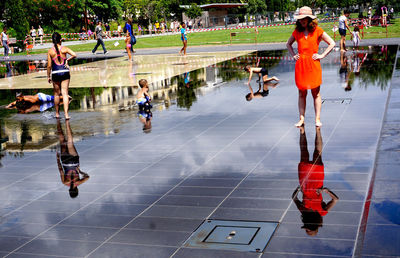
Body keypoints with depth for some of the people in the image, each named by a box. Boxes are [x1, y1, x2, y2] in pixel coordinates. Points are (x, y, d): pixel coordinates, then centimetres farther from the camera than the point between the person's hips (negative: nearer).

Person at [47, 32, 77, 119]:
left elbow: (49, 65, -1)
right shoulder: (64, 49, -2)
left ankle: (57, 113, 24)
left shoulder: (50, 51, -2)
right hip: (65, 72, 0)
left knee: (57, 94, 15)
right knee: (65, 93, -1)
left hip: (55, 73, 1)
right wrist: (67, 60, 2)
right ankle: (66, 114, -12)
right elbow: (74, 55, -14)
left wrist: (48, 76, 8)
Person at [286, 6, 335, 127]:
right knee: (302, 93, 6)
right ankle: (301, 119, 11)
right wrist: (293, 55, 11)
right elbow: (288, 44, 25)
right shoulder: (297, 32, 7)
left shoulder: (317, 31, -1)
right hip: (300, 65, 3)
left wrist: (322, 55, -4)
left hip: (313, 64, -3)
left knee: (316, 93, 3)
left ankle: (317, 119, 9)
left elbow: (332, 43, 3)